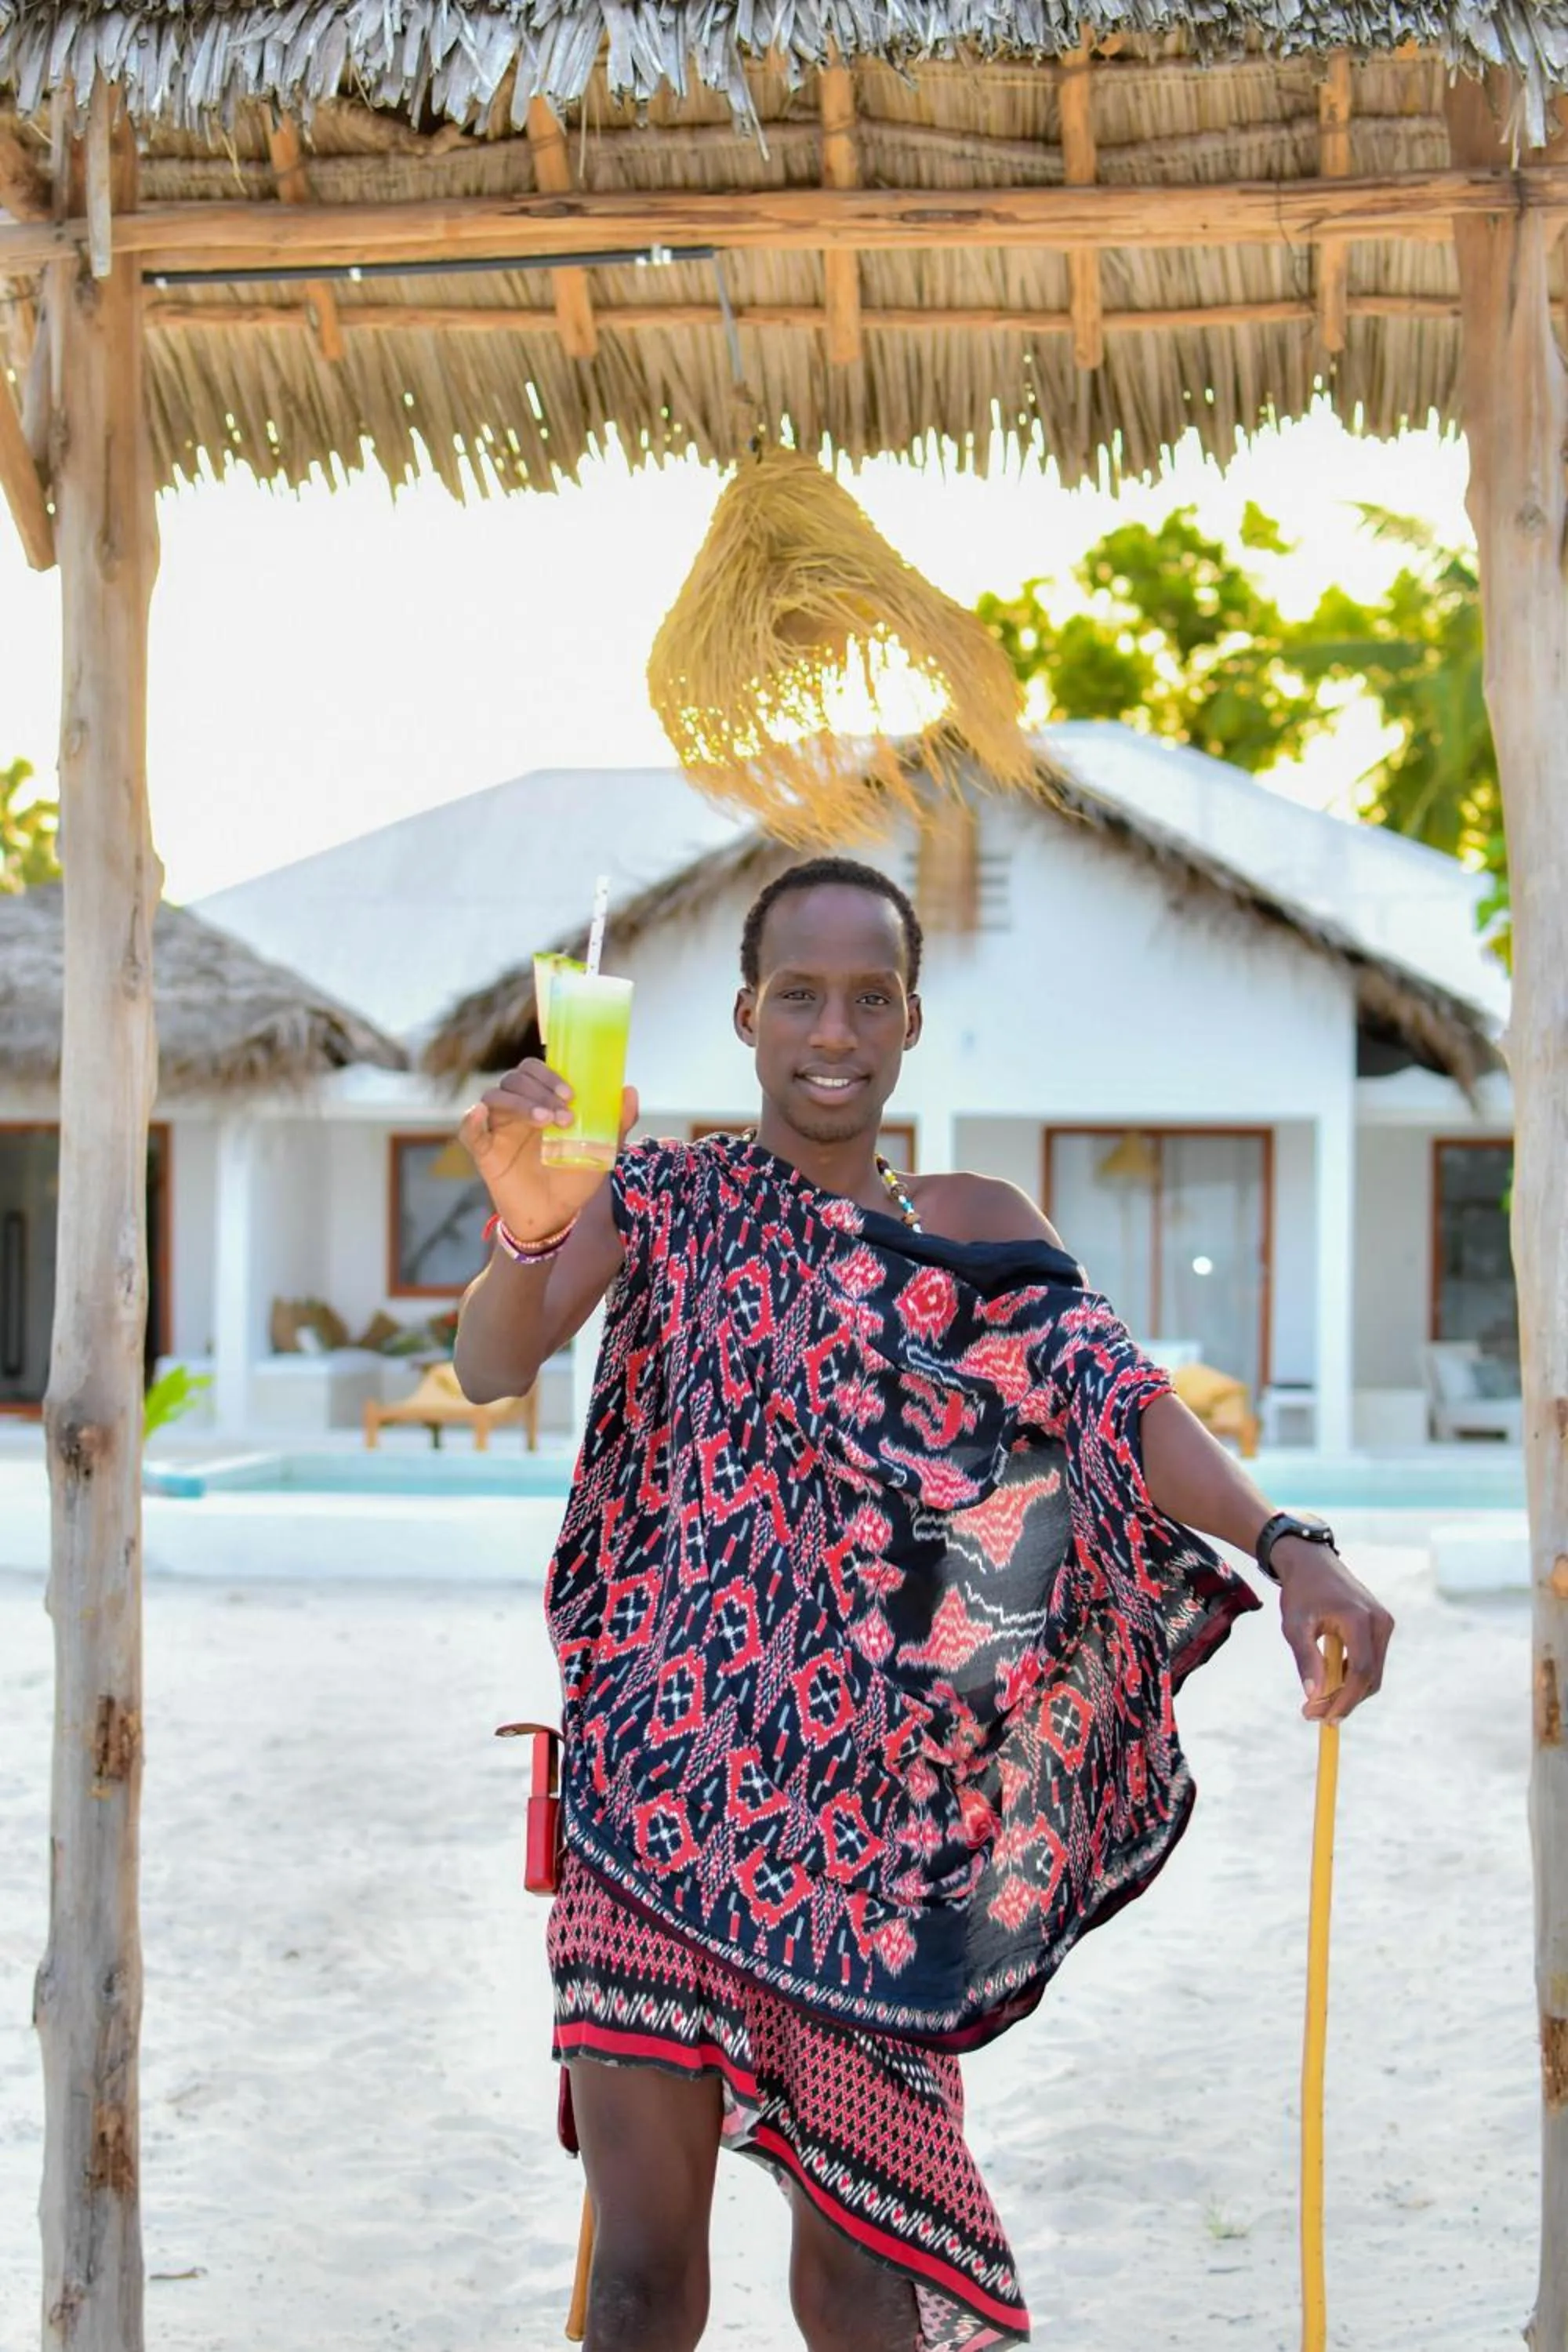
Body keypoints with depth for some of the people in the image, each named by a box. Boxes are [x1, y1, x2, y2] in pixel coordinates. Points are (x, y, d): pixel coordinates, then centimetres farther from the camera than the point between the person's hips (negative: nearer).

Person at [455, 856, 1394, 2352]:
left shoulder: (976, 1234, 10)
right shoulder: (664, 1200, 6)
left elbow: (1117, 1399, -8)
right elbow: (490, 1367, -10)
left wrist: (1284, 1546, -27)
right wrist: (531, 1230, -33)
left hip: (869, 1799, 1)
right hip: (663, 1778, -1)